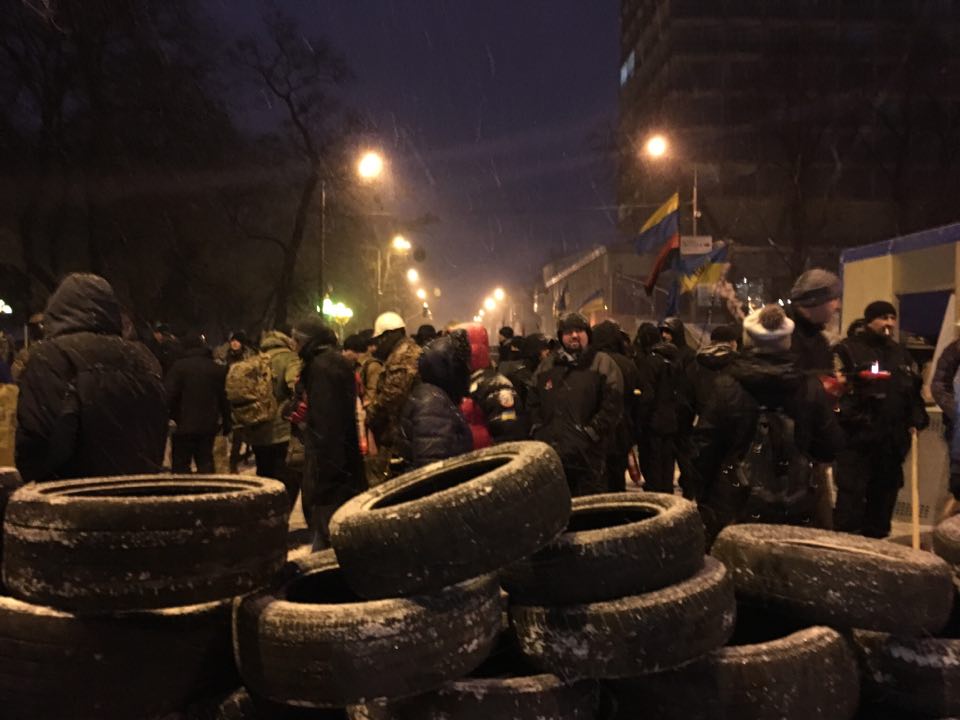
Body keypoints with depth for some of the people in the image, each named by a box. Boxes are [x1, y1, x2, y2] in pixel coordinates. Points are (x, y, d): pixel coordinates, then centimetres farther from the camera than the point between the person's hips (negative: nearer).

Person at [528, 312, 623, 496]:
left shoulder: (603, 364, -1)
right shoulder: (547, 366, 16)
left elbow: (613, 405, -9)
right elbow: (534, 403, 21)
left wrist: (590, 434, -14)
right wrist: (538, 431, 7)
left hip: (588, 454, -5)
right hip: (551, 452, 5)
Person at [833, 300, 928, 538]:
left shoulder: (902, 354, 18)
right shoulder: (848, 350, -3)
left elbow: (914, 391, 24)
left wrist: (916, 420, 13)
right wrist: (848, 415, -19)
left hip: (893, 438, 7)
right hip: (857, 435, -7)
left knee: (885, 492, 13)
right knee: (851, 493, -10)